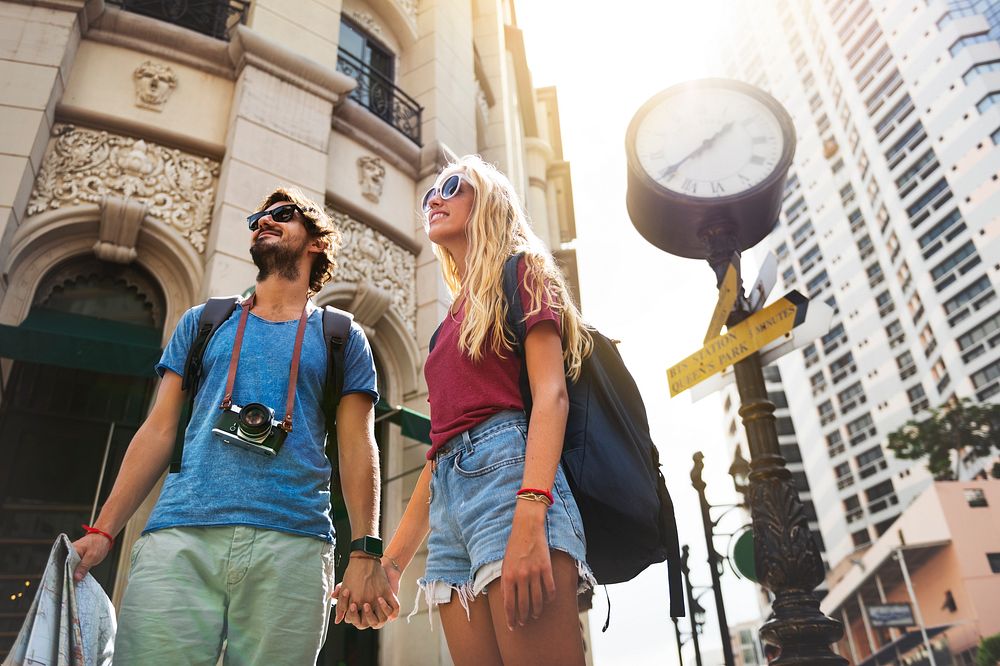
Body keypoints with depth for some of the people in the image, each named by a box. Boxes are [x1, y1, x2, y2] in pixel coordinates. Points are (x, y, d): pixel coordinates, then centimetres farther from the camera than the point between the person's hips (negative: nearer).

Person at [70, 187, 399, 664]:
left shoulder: (341, 336, 13)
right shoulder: (202, 321, 20)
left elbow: (357, 447, 6)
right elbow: (159, 430, 15)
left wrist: (366, 554, -5)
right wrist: (103, 530, 4)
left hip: (293, 548, -1)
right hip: (179, 539, 2)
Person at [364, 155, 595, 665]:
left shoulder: (520, 272, 8)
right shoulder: (453, 322, 28)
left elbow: (551, 395, -8)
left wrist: (530, 516, -23)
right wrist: (394, 558, 21)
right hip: (449, 498, 8)